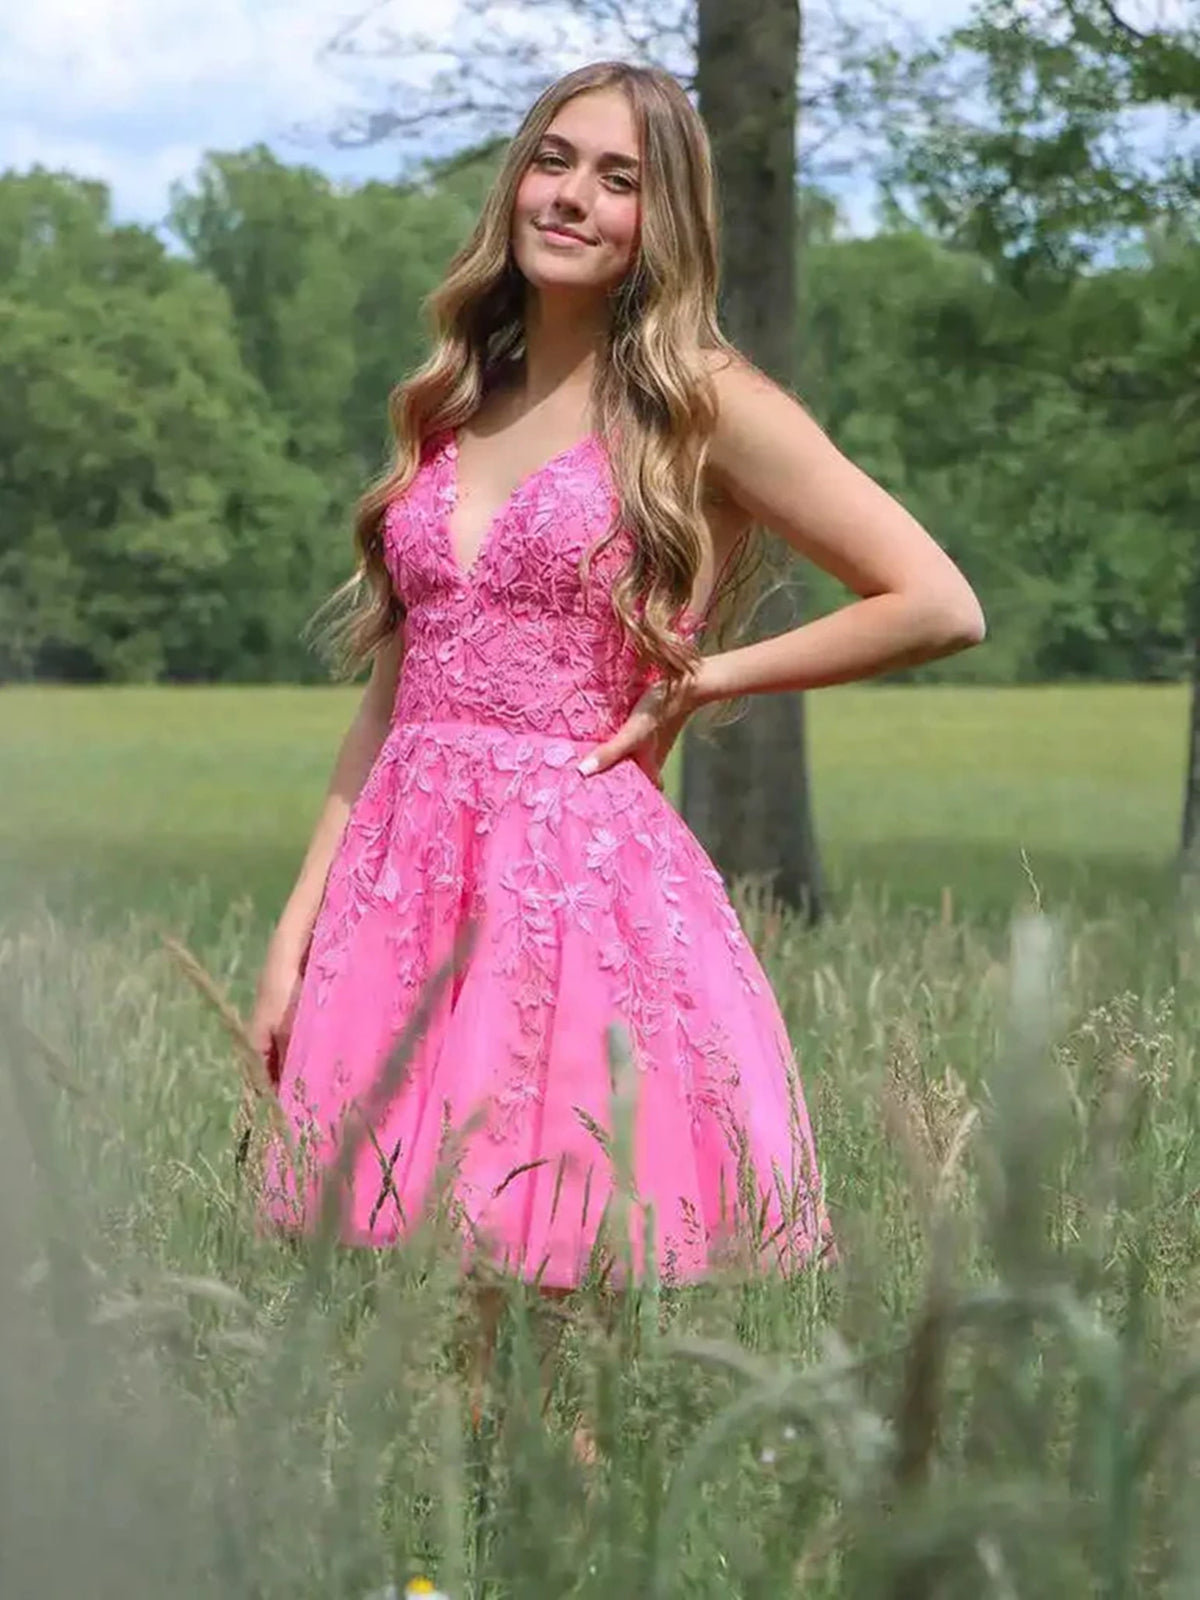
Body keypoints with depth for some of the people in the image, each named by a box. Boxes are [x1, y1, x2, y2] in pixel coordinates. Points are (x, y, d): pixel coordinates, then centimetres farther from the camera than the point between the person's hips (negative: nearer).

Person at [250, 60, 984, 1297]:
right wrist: (294, 931, 8)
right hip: (400, 879, 5)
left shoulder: (703, 407, -2)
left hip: (585, 882, -5)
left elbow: (939, 608, -6)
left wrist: (699, 680, -3)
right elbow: (389, 698, 15)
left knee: (565, 1273, -4)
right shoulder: (449, 409, 14)